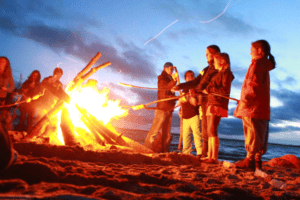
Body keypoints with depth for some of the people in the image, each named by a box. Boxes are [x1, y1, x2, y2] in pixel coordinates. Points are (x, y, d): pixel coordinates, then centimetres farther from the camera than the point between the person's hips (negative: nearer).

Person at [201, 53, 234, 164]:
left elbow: (225, 90, -17)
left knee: (212, 130, -14)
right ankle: (209, 156, 12)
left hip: (218, 104, -9)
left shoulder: (226, 73, -5)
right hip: (212, 104, 9)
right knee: (210, 131, 8)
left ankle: (214, 158, -12)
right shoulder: (218, 74, 24)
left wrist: (209, 90, -14)